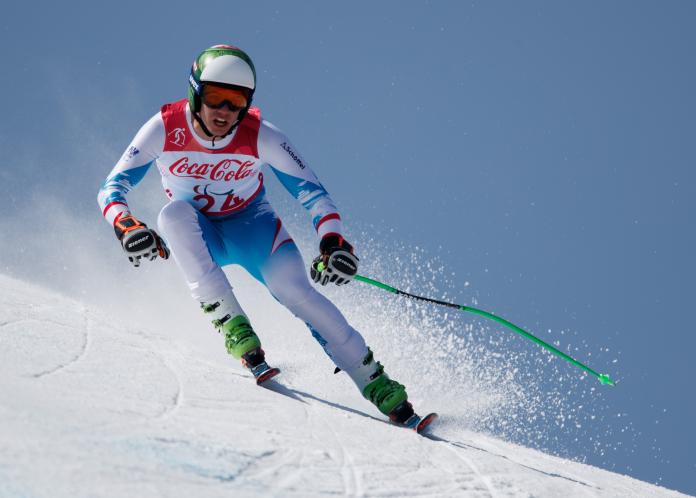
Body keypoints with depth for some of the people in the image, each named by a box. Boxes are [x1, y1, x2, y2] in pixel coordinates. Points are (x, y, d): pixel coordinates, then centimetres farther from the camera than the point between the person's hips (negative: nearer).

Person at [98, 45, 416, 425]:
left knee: (295, 290, -26)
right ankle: (231, 324, -34)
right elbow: (112, 187, -19)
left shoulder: (261, 137, -21)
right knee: (175, 213, -34)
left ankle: (375, 383, -19)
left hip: (250, 225, -1)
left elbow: (311, 190, -17)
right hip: (197, 234, 1)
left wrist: (333, 241, -34)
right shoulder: (165, 129, -21)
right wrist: (126, 225, -40)